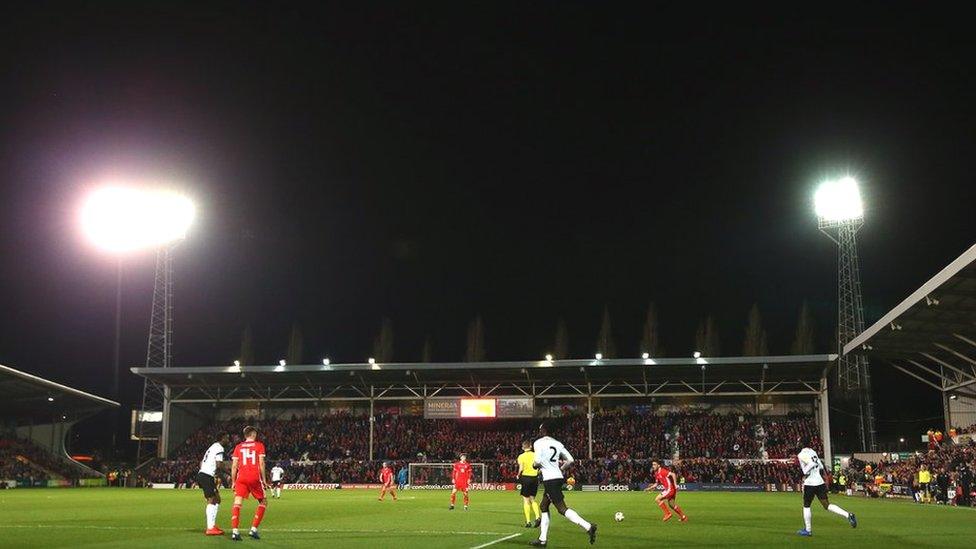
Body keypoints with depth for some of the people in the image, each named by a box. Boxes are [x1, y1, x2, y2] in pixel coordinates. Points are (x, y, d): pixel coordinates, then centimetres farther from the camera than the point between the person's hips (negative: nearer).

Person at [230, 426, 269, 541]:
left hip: (241, 478, 2)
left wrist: (233, 482, 14)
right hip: (255, 477, -2)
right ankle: (253, 529, 4)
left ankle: (234, 531, -19)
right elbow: (261, 463, 0)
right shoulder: (259, 445, 7)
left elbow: (234, 466, 9)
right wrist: (264, 479, 5)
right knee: (263, 502, 14)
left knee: (237, 503, -3)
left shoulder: (238, 447, 14)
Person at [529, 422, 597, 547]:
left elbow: (538, 462, -16)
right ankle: (542, 539, 20)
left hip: (549, 479, -8)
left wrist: (534, 465, 7)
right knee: (543, 507, 18)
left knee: (562, 509, -10)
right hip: (558, 477, 8)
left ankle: (588, 527, -22)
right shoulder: (557, 443, 14)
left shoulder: (538, 443, -5)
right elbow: (570, 460, 11)